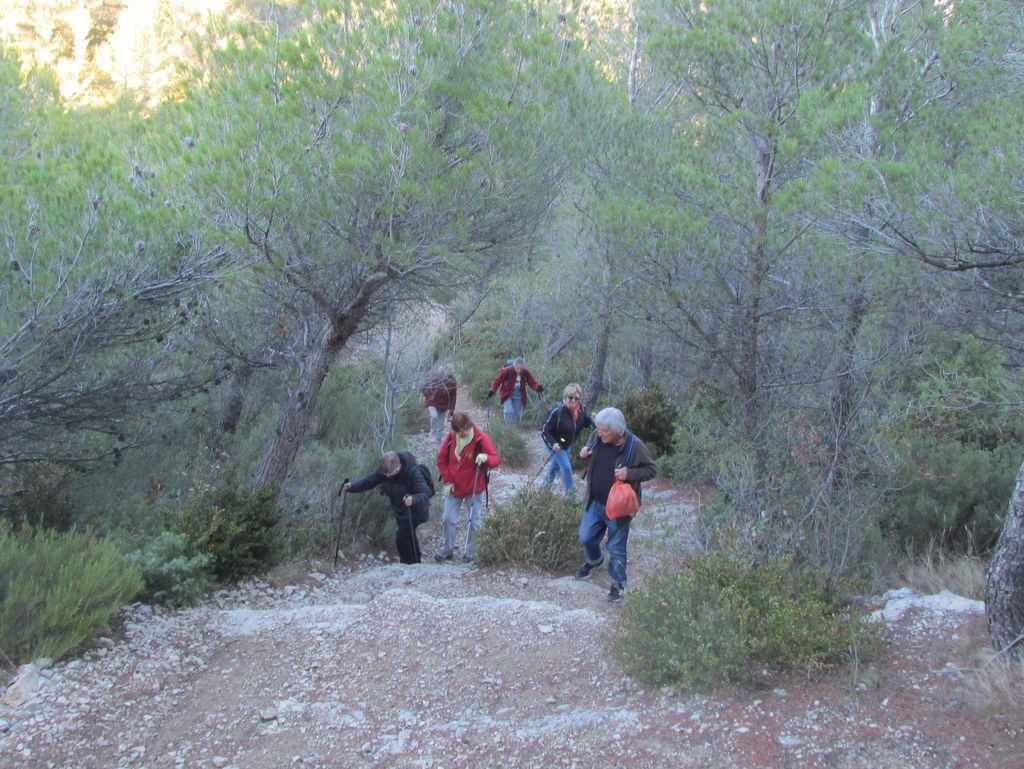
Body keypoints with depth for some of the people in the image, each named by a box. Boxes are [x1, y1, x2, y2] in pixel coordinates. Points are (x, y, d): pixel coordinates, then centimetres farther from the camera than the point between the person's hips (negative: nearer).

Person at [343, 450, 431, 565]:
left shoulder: (413, 472, -33)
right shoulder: (384, 470, -16)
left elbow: (426, 493, -35)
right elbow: (369, 480, -13)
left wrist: (413, 499, -56)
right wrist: (352, 486, -31)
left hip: (414, 511, -7)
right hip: (400, 511, 7)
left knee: (401, 538, -17)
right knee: (408, 537, 22)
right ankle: (415, 564, 42)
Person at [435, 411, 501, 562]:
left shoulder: (481, 439, -17)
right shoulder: (451, 436, -6)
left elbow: (496, 460, -19)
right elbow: (441, 459, 3)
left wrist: (485, 457, -42)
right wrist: (447, 481, -3)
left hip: (474, 488, -3)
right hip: (453, 487, 3)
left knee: (473, 521, 7)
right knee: (449, 519, 8)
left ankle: (471, 550, 22)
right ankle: (447, 549, 22)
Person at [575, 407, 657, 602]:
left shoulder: (634, 446, -23)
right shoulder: (598, 436, -10)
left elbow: (651, 470, -12)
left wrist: (630, 473, -28)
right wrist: (585, 451, -9)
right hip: (594, 502, 5)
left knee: (616, 548, 8)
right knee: (586, 537, 19)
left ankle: (618, 583, 28)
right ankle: (593, 560, 51)